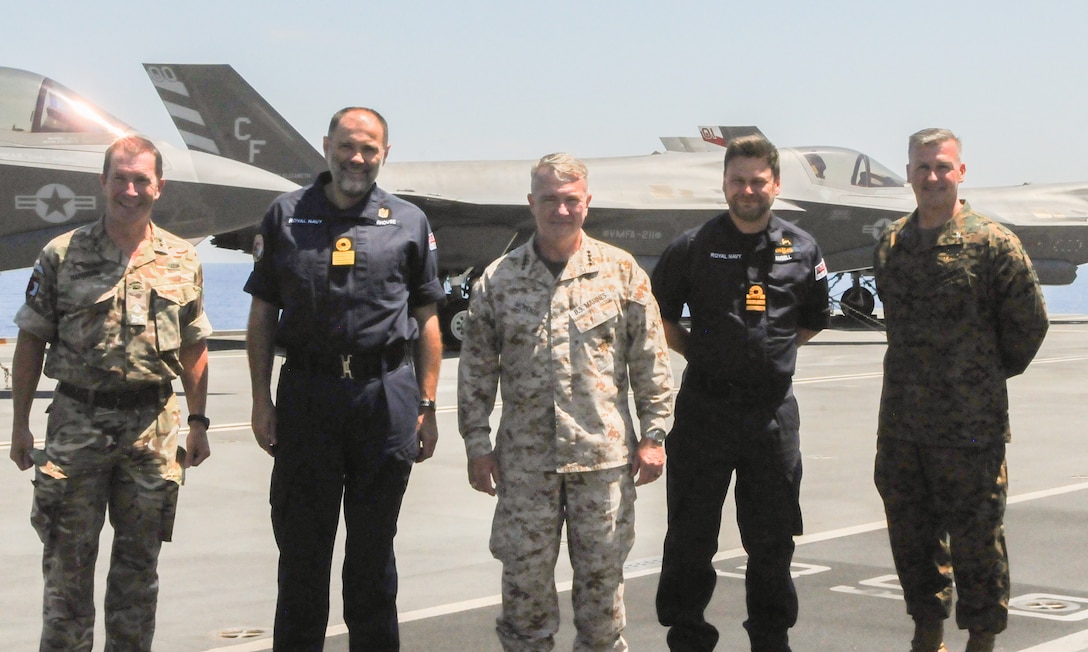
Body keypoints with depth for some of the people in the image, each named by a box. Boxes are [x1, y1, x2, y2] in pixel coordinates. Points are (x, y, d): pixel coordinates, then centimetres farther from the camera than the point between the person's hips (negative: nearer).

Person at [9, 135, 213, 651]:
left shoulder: (183, 260, 6)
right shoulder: (62, 255, -1)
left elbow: (193, 350, 11)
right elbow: (31, 343, 3)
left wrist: (198, 422, 8)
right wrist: (20, 425, 0)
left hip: (154, 425, 2)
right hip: (78, 421, -2)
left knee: (139, 560, 10)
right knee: (68, 558, 3)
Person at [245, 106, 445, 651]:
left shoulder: (409, 223, 8)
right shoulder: (286, 216, 8)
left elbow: (427, 321, 9)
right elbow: (263, 314, 8)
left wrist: (426, 407, 3)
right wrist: (262, 400, 1)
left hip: (386, 394, 0)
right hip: (307, 393, 0)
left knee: (373, 545, 9)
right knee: (301, 542, 6)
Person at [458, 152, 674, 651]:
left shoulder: (622, 271, 3)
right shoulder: (498, 280, 4)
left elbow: (650, 362, 5)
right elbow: (476, 370, 7)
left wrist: (652, 436, 1)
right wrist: (477, 445, 3)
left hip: (604, 454, 0)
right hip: (526, 457, 1)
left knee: (602, 573, 7)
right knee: (525, 575, 4)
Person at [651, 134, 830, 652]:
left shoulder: (801, 250, 5)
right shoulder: (693, 248, -1)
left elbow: (813, 321, 19)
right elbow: (657, 316, 9)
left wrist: (775, 353, 10)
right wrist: (698, 353, 4)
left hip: (773, 410, 2)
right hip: (704, 409, -1)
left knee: (772, 535, 10)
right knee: (690, 536, 4)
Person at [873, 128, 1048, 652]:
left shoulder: (992, 243, -8)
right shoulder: (892, 243, 9)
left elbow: (1029, 323, -2)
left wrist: (992, 373, 8)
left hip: (968, 426, -5)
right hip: (900, 422, 6)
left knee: (975, 536, 2)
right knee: (910, 532, 13)